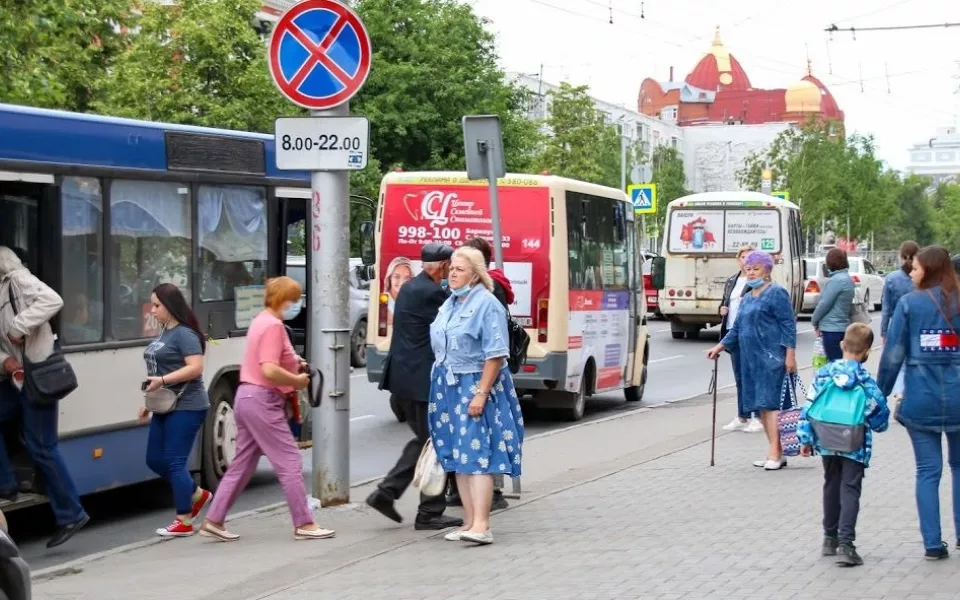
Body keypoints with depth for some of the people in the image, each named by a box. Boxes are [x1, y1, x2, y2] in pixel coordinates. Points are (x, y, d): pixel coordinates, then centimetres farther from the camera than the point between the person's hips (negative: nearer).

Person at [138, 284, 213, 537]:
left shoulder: (184, 334, -15)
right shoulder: (164, 333, 13)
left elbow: (196, 368, -24)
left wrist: (162, 381, -28)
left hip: (186, 408, -10)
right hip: (165, 407, 10)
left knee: (174, 462, -7)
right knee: (155, 459, 12)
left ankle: (184, 522, 2)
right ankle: (197, 494, 29)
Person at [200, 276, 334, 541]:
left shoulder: (261, 321, 15)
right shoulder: (273, 326, -16)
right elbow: (270, 370, -25)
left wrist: (294, 363, 13)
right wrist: (297, 380, -12)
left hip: (247, 397, 10)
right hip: (263, 401, -10)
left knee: (243, 463, 13)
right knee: (290, 462, -3)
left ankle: (213, 521, 14)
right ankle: (304, 524, 1)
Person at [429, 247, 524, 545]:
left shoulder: (487, 305, -12)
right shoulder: (449, 304, 13)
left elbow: (495, 355, -17)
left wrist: (481, 393, -22)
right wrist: (441, 384, 13)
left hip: (475, 386, -8)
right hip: (448, 386, 8)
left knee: (476, 454, -13)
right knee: (457, 457, 8)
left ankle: (481, 525, -17)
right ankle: (470, 522, 13)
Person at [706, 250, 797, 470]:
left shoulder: (777, 293, -5)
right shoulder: (747, 298, 19)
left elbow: (789, 325, -10)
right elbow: (737, 328, 25)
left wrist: (790, 354, -16)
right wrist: (720, 347, 19)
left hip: (771, 358, -8)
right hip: (751, 359, 8)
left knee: (770, 403, -13)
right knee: (761, 405, 7)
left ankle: (775, 454, -14)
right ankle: (775, 452, 12)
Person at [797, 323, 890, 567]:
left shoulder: (823, 374, -3)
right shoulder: (867, 383, -12)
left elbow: (808, 408, -2)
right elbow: (879, 417, -7)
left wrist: (805, 439, 6)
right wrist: (880, 424, 17)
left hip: (827, 444, 4)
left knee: (831, 487, 20)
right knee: (850, 491, -2)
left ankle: (830, 538, 28)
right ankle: (845, 543, -14)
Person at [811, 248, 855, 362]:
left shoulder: (836, 280, -16)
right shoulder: (847, 278, 13)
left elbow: (824, 304, -15)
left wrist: (814, 321, 1)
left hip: (832, 329, -10)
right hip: (842, 327, 10)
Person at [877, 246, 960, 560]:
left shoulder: (909, 304, -4)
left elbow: (893, 355, -5)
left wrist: (880, 393, 3)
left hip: (920, 401, -1)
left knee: (928, 470, 6)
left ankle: (932, 543, 5)